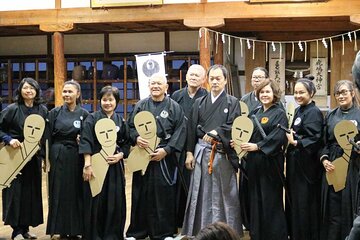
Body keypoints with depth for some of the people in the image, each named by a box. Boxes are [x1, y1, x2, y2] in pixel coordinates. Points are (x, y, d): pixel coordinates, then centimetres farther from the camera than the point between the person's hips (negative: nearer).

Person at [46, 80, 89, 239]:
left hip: (76, 158, 0)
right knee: (59, 193, 2)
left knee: (76, 193, 3)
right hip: (58, 157, 0)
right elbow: (47, 138, 2)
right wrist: (46, 158, -4)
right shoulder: (54, 113, 3)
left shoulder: (84, 114, 2)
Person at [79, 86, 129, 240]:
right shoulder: (92, 118, -1)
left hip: (115, 166, 3)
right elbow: (85, 142, -9)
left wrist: (120, 155, -7)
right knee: (95, 202, -1)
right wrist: (87, 165, -18)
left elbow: (126, 144, 13)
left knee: (115, 202, 4)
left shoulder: (121, 121, 10)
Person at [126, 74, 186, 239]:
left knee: (163, 195, 1)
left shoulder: (174, 107, 2)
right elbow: (130, 126, 10)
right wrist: (136, 138, -12)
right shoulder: (140, 106, 9)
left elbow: (180, 131, -3)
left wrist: (166, 150, -12)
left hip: (165, 158, -2)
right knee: (141, 194, 4)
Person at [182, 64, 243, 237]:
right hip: (202, 152, 2)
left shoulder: (233, 102, 3)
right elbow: (192, 128, 8)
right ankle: (199, 230, 14)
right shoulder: (199, 103, 10)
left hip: (223, 153, -2)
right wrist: (189, 152, 2)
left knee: (224, 194, 3)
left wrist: (215, 133, -16)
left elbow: (233, 126, -8)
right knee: (201, 193, 5)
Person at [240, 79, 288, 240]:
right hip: (254, 161, 6)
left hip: (270, 161, -6)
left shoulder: (279, 113, -5)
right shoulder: (255, 113, 14)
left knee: (270, 200, -2)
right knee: (255, 199, 10)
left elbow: (279, 137, -17)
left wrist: (257, 146, -22)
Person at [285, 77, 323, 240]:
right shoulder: (298, 111, 13)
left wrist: (295, 142, -34)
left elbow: (315, 140, -22)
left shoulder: (314, 113, -14)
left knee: (305, 202, -1)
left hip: (306, 164, -9)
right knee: (293, 200, 16)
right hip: (295, 162, 9)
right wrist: (290, 134, -1)